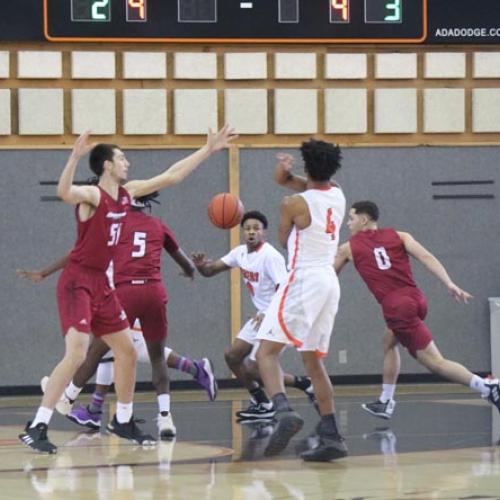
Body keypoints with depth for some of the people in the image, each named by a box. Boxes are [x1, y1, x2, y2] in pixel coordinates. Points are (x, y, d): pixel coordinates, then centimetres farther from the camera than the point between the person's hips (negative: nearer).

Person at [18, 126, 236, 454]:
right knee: (77, 354, -20)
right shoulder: (92, 195, -15)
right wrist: (76, 155, -54)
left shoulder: (127, 193, 8)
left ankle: (123, 421, 29)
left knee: (127, 351, 13)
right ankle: (36, 428, -20)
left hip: (101, 283, 9)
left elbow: (172, 177, 16)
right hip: (78, 282, -9)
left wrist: (209, 150, 17)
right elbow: (64, 192, -39)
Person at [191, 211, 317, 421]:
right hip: (262, 316, 9)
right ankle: (261, 403, 19)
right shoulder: (241, 253, 4)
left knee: (253, 368, -13)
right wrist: (202, 265, -17)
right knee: (232, 356, 8)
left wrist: (269, 315, -42)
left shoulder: (270, 256, -21)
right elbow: (211, 271, 7)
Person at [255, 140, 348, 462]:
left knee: (267, 351, -9)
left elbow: (284, 240, 7)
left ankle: (284, 411, -34)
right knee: (313, 361, 14)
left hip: (303, 282, -7)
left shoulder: (295, 204, -11)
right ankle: (331, 437, 8)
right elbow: (312, 186, 24)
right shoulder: (338, 196, 8)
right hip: (330, 283, 7)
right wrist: (286, 174, 1)